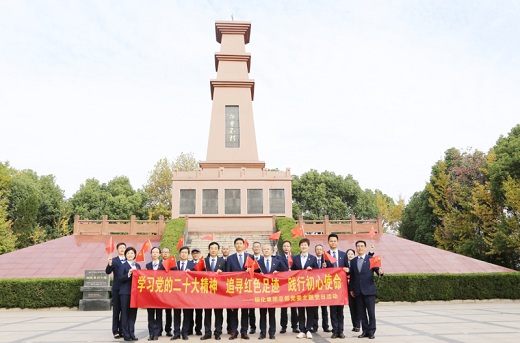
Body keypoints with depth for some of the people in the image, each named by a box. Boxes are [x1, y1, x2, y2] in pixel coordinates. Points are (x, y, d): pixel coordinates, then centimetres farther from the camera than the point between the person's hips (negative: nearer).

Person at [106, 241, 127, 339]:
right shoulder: (113, 260, 0)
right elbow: (107, 272, -12)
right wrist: (110, 264, -29)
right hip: (117, 288, -2)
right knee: (116, 310, 4)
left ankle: (123, 330, 15)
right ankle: (115, 331, 9)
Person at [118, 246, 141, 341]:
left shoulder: (138, 266, 14)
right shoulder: (123, 266, -2)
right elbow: (120, 278, -11)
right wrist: (128, 274, -24)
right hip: (125, 292, -5)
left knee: (133, 313, 8)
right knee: (125, 313, 0)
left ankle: (132, 334, 16)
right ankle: (126, 334, 7)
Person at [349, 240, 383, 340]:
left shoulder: (371, 259, 2)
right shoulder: (353, 261, 11)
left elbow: (376, 269, -7)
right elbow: (352, 276, 11)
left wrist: (380, 271, -30)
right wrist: (351, 289, 9)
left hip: (369, 290, -3)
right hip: (358, 291, 3)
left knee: (371, 312, -1)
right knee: (361, 312, 7)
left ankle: (371, 331, 8)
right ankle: (365, 331, 16)